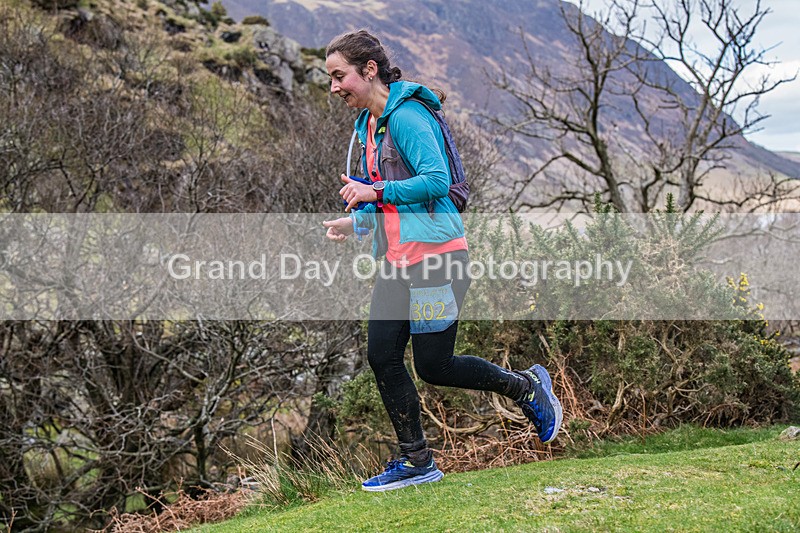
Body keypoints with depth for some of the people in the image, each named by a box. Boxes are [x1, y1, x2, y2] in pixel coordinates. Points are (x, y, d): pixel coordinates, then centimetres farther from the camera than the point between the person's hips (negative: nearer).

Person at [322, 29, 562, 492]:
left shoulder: (405, 115, -14)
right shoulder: (370, 123, 16)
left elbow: (436, 180, -22)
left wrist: (375, 192, -19)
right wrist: (358, 221, 14)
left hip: (435, 253, -9)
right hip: (398, 259, 9)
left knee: (434, 365, -4)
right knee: (382, 355, 3)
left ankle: (527, 386, 19)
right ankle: (417, 462, 12)